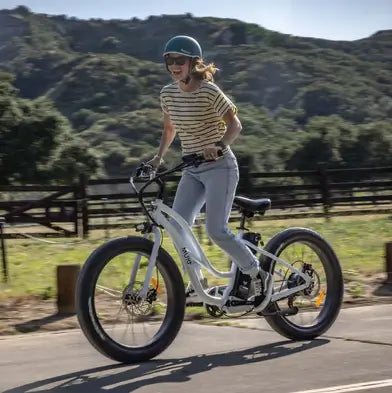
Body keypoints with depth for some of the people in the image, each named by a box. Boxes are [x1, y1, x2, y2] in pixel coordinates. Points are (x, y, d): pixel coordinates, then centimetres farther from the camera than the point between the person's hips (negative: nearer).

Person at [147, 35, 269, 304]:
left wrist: (219, 146, -36)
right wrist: (159, 156, 6)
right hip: (192, 170, 6)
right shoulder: (168, 93, 3)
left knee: (216, 230, -15)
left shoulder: (209, 91, -15)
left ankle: (258, 274, 3)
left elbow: (235, 125, -18)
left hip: (219, 167, -6)